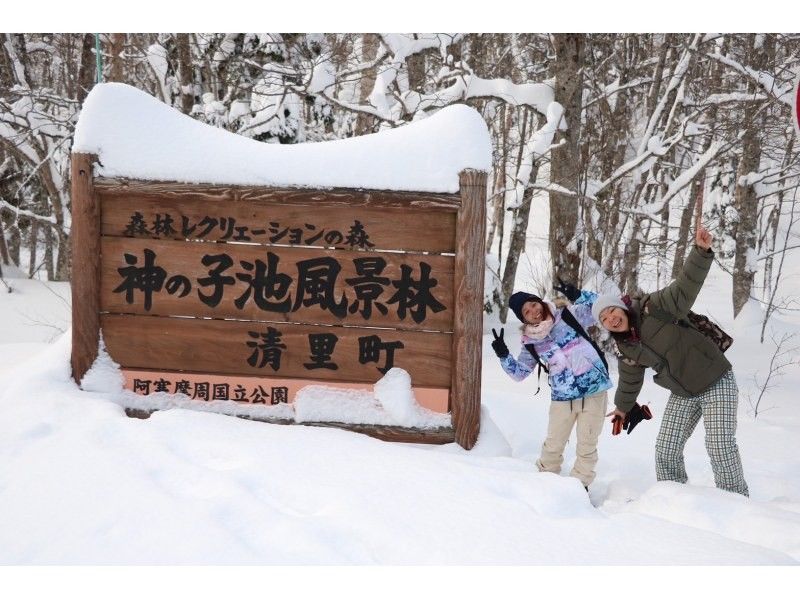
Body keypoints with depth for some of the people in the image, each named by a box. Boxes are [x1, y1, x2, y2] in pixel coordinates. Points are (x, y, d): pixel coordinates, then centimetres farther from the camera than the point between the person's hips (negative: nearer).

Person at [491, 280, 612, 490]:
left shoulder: (568, 316, -2)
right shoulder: (531, 343, 4)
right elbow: (520, 372, 9)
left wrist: (577, 296, -22)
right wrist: (503, 356, -7)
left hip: (594, 391, -2)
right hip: (562, 398, 2)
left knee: (587, 444, 6)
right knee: (553, 445, 11)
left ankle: (580, 485, 20)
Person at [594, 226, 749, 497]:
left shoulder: (654, 308, -16)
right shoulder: (627, 349, 3)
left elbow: (686, 288, -29)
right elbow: (630, 381, 20)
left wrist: (701, 252, -44)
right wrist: (623, 407, 34)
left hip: (716, 382, -7)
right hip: (683, 395, 7)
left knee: (720, 446, -15)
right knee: (666, 450, 2)